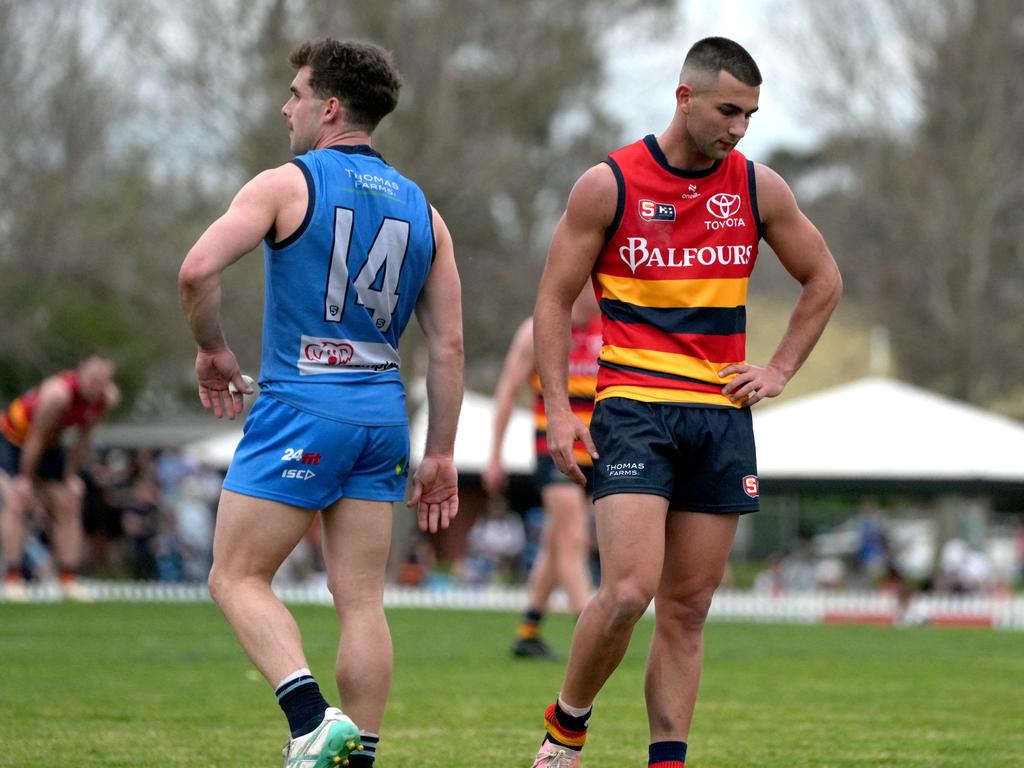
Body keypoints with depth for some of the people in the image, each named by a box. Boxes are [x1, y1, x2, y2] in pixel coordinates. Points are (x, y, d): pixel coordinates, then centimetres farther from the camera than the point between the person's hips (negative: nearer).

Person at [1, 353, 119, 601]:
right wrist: (25, 480, -21)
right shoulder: (59, 393, -37)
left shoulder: (107, 398, -15)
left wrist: (70, 476, -2)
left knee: (68, 506, 2)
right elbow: (35, 437, -28)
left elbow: (83, 438, -2)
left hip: (48, 445, 7)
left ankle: (69, 580, 5)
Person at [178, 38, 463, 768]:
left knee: (238, 577, 1)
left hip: (301, 408, -5)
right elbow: (448, 344, 9)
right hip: (383, 416, 6)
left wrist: (213, 349, 0)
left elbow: (198, 269, -17)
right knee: (362, 601, 6)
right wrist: (440, 454, 13)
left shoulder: (288, 185, -4)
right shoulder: (421, 210, 12)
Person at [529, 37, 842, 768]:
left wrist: (779, 369, 9)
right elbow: (554, 300, 1)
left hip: (722, 415, 4)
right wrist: (558, 408, -7)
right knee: (628, 592, -16)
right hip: (634, 411, -4)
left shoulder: (758, 188, 6)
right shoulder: (609, 185, -4)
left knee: (687, 609, 4)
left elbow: (824, 281, 20)